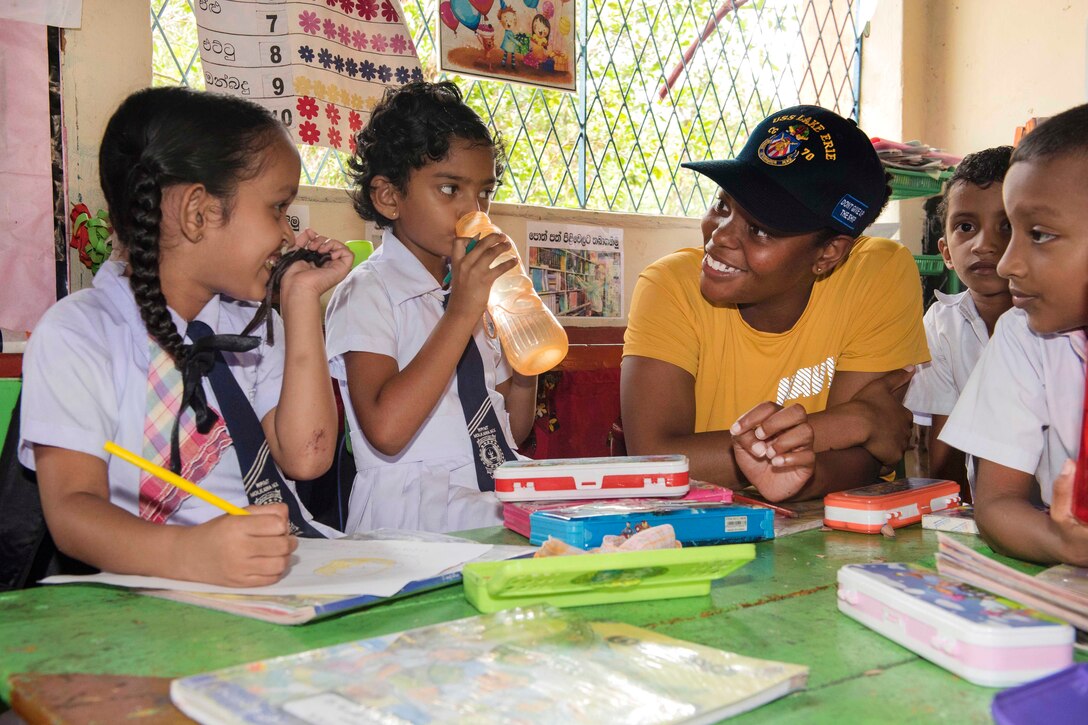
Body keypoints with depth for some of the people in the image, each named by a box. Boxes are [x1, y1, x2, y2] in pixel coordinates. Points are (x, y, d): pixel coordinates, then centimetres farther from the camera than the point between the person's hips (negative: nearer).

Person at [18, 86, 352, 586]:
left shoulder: (252, 322, 15)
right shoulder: (76, 334, -4)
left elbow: (305, 457, 0)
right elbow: (73, 508, -15)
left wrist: (301, 301, 2)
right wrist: (186, 552, -35)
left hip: (295, 573, 5)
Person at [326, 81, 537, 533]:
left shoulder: (475, 291, 16)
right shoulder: (367, 293, -6)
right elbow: (386, 430, -22)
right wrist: (461, 313, -21)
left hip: (502, 510, 8)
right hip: (411, 522, -7)